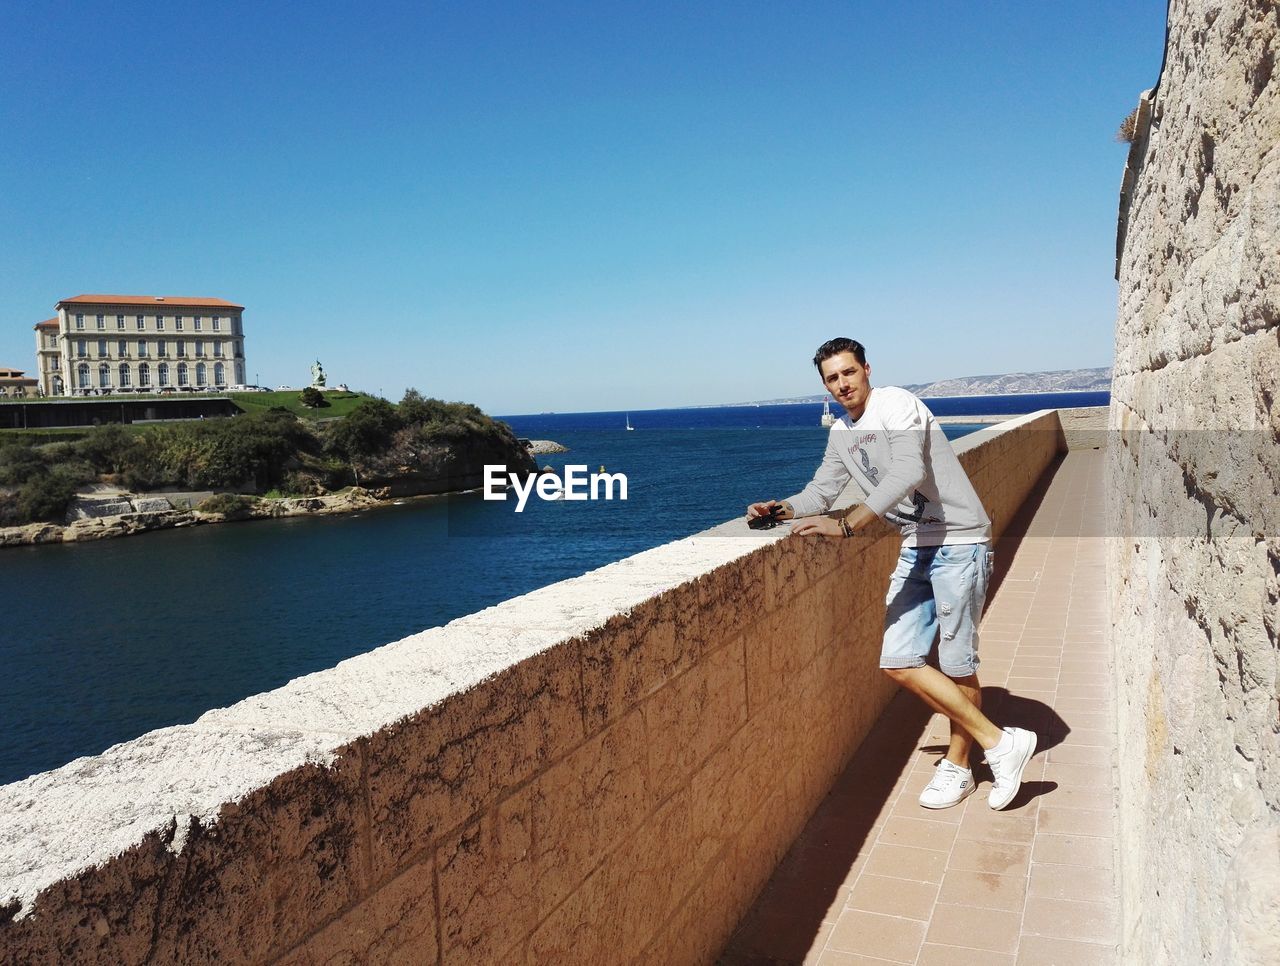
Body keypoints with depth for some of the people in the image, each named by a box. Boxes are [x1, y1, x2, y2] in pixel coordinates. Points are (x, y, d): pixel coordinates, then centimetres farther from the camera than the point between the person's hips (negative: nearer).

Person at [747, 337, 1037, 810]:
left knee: (957, 665, -1)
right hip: (916, 549, 8)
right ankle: (1000, 743, 13)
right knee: (898, 662, 1)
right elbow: (821, 492, 13)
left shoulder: (896, 404, -13)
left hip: (958, 543, -8)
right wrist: (781, 509, -8)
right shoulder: (840, 434, 13)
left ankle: (957, 766, 19)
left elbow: (908, 473, -29)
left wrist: (845, 524, -35)